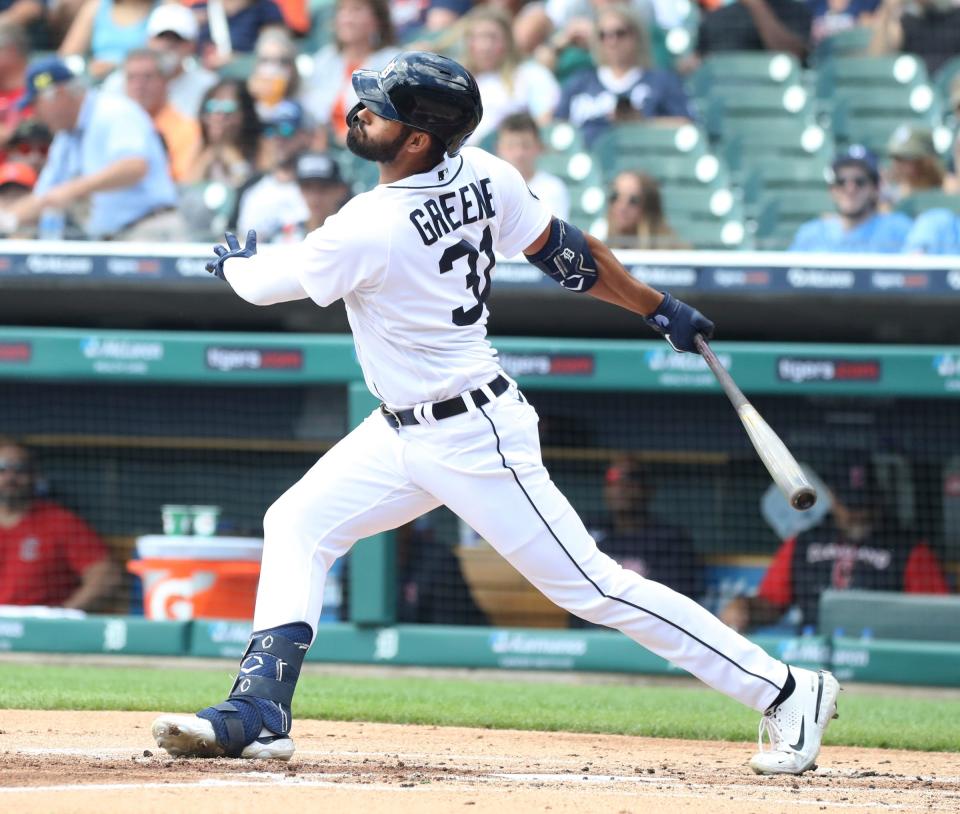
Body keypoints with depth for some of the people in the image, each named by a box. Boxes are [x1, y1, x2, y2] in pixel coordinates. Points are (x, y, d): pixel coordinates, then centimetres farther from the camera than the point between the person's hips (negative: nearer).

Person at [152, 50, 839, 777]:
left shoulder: (371, 230, -26)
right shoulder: (484, 177, -5)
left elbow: (266, 283, -10)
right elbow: (564, 251, 3)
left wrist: (235, 262, 13)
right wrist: (658, 308, 14)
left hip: (473, 442, -10)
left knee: (594, 587, -3)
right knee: (296, 525, 7)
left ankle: (786, 691, 4)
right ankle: (261, 713, 4)